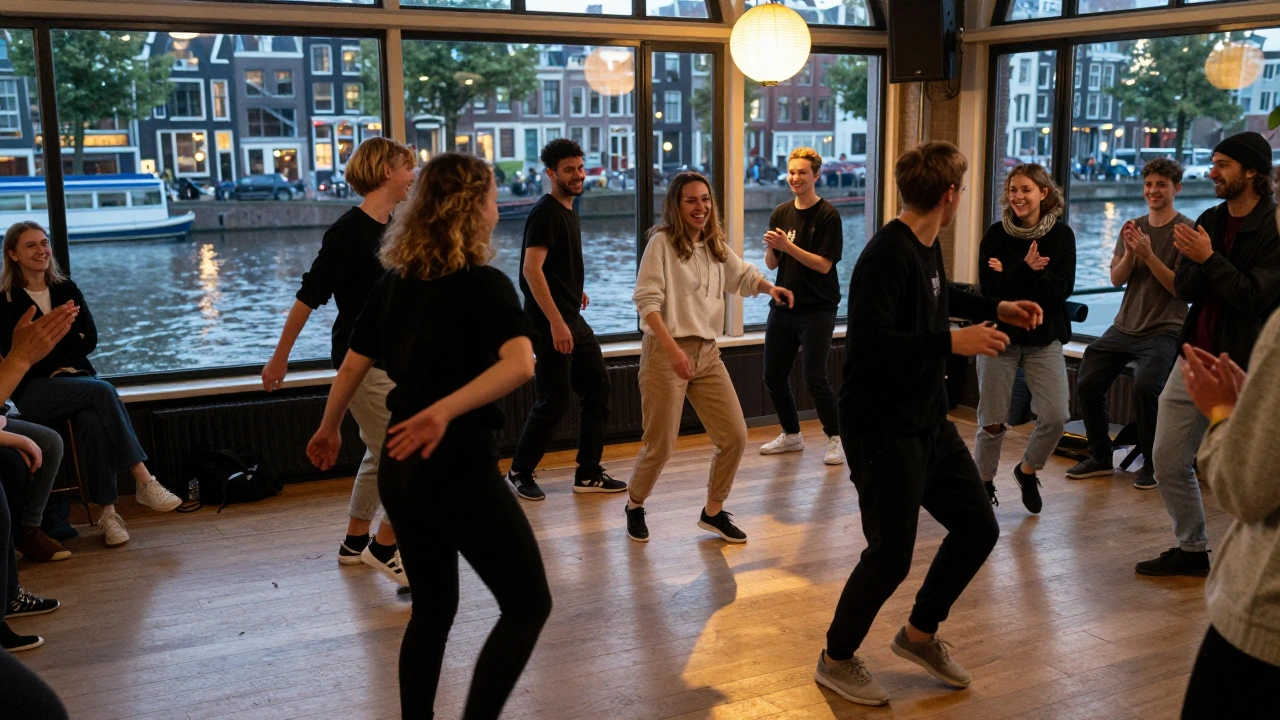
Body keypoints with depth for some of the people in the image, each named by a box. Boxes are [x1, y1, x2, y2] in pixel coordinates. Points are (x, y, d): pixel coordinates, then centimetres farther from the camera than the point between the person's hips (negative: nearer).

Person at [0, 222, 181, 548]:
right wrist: (67, 339, -11)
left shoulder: (66, 289, 12)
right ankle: (144, 482, -33)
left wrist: (47, 346, -9)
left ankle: (108, 511, -31)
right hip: (33, 391, -4)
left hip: (77, 379, 4)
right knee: (102, 390, -32)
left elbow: (90, 339, 3)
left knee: (94, 421, -31)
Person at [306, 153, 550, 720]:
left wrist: (328, 431, 30)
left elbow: (353, 366, 16)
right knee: (528, 604, 5)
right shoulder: (484, 284, -12)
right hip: (458, 468, -7)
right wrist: (445, 409, -35)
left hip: (398, 468, 7)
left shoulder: (394, 283, 7)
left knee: (432, 606, 21)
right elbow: (520, 364, -30)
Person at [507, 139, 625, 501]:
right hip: (552, 323, -10)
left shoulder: (568, 212, 15)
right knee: (554, 401, -5)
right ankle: (520, 473, 13)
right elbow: (531, 269, -24)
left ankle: (589, 474, 19)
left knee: (597, 388, 10)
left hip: (572, 319, 10)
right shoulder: (545, 213, -14)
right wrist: (556, 322, -27)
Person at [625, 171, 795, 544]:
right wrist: (673, 349, -26)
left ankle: (713, 512, 22)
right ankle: (635, 506, 27)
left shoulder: (716, 245, 11)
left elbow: (743, 275, 27)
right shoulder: (662, 242, -10)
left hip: (707, 352, 7)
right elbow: (647, 301, -16)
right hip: (666, 351, -7)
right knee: (660, 444, -1)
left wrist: (769, 287, 4)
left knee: (735, 437, 3)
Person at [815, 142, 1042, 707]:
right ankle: (836, 660, 19)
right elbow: (867, 341, -32)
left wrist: (998, 308, 22)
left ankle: (920, 634, 33)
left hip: (930, 422, 10)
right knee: (890, 555, -4)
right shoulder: (888, 254, -21)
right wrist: (951, 342, -29)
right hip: (882, 431, -10)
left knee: (978, 529, 14)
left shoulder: (926, 248, 8)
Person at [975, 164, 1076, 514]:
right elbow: (989, 287, -11)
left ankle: (1027, 471, 18)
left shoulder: (1061, 235, -1)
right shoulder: (995, 235, -2)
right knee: (992, 422, 1)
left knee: (1056, 417, -9)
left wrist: (1011, 275, -19)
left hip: (1044, 338, 1)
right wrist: (1027, 269, -22)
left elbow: (1063, 288, -11)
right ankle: (983, 482, 24)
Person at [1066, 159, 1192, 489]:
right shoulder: (1134, 227, 12)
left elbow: (1181, 288, -12)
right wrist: (1129, 253, -13)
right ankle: (1100, 458, 13)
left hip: (1164, 329, -6)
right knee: (1087, 383, -5)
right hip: (1125, 326, 6)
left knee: (1145, 387, -27)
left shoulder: (1186, 230, -5)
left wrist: (1148, 255, -22)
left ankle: (1152, 465, -7)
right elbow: (1117, 279, 7)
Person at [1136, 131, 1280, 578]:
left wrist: (1209, 259, -16)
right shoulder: (1210, 221, 11)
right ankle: (1192, 549, 25)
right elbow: (1185, 290, 6)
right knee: (1168, 460, 9)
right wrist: (1192, 261, -14)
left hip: (1243, 366, -7)